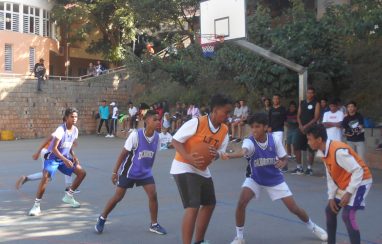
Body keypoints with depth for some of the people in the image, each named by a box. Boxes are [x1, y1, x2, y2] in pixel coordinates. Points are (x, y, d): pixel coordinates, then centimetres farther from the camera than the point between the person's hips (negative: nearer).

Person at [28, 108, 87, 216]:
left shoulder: (75, 130, -1)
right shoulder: (61, 130, -23)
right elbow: (54, 148, -26)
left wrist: (74, 156, -4)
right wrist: (65, 160, -34)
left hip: (65, 158, 7)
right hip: (52, 157, -7)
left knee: (82, 173, 2)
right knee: (45, 178, -27)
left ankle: (68, 196, 17)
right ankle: (36, 205, -17)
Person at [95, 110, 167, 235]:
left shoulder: (156, 137, -8)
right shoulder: (135, 135, -23)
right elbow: (123, 154, -16)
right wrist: (115, 171, -13)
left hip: (145, 172, 4)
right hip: (129, 171, -4)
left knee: (153, 196, -7)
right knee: (117, 197, 2)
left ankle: (154, 224, 9)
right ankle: (102, 219, 23)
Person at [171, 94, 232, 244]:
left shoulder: (224, 130, -3)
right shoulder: (197, 122, -23)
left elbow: (220, 152, 7)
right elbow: (175, 140, -19)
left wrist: (215, 154, -18)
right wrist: (189, 157, -32)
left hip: (202, 170, 9)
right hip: (184, 168, -8)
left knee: (209, 204, 17)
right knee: (193, 206, -18)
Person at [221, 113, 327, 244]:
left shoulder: (275, 139, -19)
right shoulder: (249, 141, -27)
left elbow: (284, 159, -6)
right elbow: (243, 151, -52)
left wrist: (282, 163, -31)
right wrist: (229, 155, -74)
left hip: (275, 179, 1)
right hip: (255, 179, -1)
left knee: (293, 208, 2)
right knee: (241, 203, -24)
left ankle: (313, 227, 33)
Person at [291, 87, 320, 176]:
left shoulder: (316, 104, -2)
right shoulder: (302, 103, 12)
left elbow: (316, 118, -9)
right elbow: (298, 116, 10)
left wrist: (306, 126, -15)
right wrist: (300, 125, -6)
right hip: (301, 128, 5)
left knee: (311, 149, -1)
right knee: (297, 148, 2)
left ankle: (309, 168, 6)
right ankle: (299, 167, 11)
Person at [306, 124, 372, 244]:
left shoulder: (338, 151, -30)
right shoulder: (323, 152, 0)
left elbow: (358, 171, -29)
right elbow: (330, 176, 7)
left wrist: (348, 193, -27)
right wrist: (331, 197, 1)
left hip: (360, 181, -10)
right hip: (344, 184, 10)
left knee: (347, 216, -21)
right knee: (330, 211, 14)